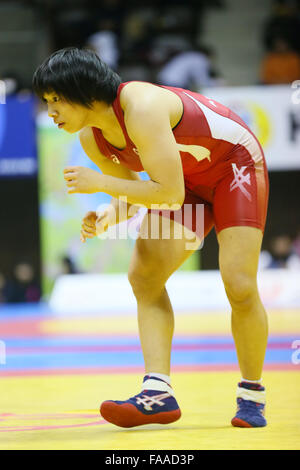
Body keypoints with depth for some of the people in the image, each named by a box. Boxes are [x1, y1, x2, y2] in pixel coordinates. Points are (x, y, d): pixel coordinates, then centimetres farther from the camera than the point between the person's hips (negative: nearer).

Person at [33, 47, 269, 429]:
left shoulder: (141, 109, -34)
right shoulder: (91, 139, -6)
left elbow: (170, 194, -35)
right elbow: (133, 193, 6)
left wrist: (99, 183, -29)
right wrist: (106, 219, -16)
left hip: (235, 165, -8)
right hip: (187, 180, 8)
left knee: (239, 284, -18)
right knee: (144, 275, -8)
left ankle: (252, 397, 0)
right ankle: (158, 393, -14)